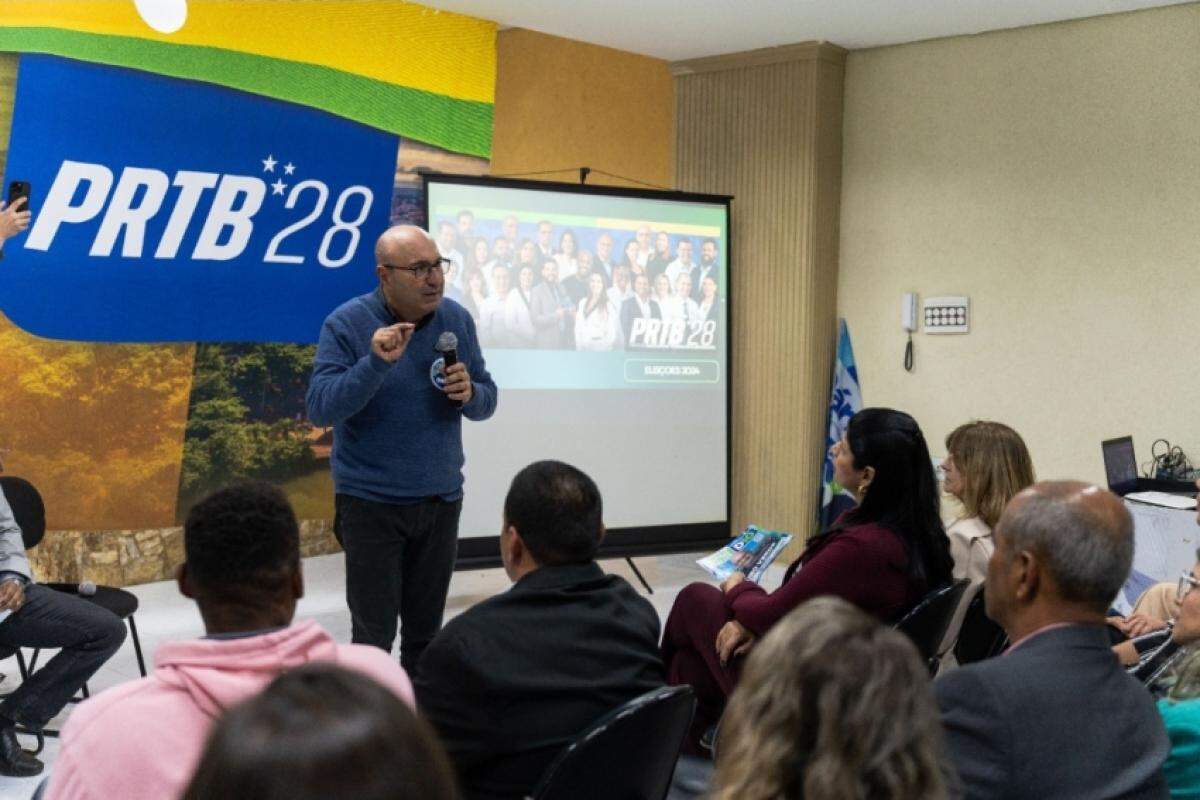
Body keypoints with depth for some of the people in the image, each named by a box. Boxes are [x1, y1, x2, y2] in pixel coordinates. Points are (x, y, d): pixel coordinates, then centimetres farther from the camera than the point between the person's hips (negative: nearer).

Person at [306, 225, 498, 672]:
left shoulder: (456, 319, 2)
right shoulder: (346, 324, -10)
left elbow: (486, 401, 7)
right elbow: (320, 409, -18)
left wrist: (469, 394, -16)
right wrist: (376, 363, -30)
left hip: (441, 500, 4)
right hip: (370, 504, -4)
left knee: (425, 632, 12)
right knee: (373, 635, -1)